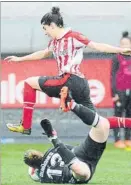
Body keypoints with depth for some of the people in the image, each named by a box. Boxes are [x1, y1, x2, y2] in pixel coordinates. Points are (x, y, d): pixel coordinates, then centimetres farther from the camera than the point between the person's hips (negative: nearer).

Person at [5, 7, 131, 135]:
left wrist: (121, 50, -19)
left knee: (30, 82, 2)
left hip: (71, 80, -8)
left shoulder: (73, 37, -5)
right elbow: (43, 53, 38)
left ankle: (25, 126, 0)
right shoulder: (54, 42, 19)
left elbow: (97, 46, -10)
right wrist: (19, 59, 46)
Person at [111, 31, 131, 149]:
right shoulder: (117, 58, -1)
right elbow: (113, 76, -4)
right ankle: (117, 140, 0)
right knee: (118, 115, -2)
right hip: (120, 91, -4)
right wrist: (114, 92, -10)